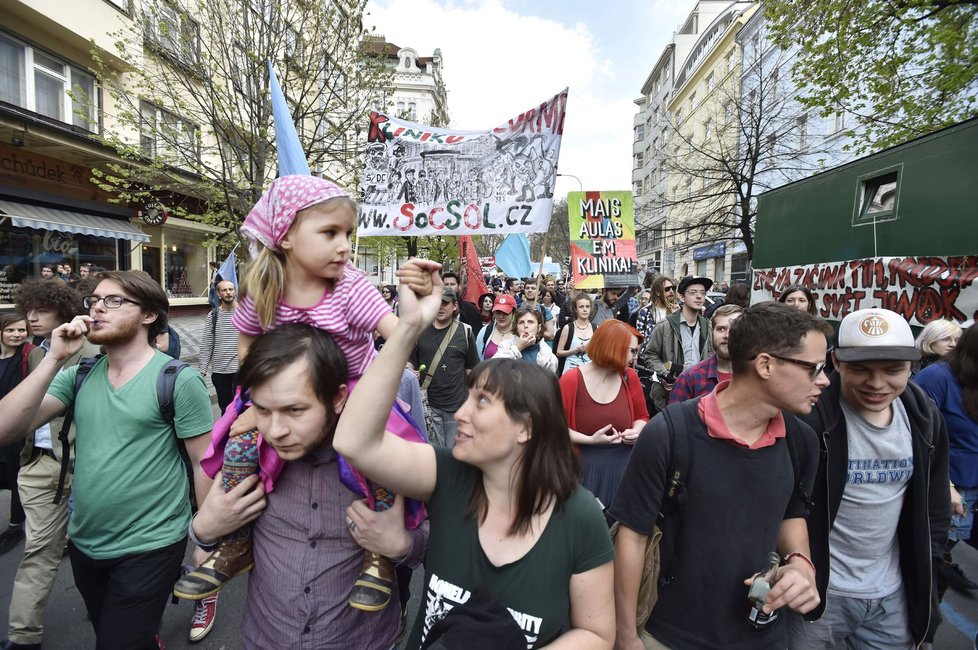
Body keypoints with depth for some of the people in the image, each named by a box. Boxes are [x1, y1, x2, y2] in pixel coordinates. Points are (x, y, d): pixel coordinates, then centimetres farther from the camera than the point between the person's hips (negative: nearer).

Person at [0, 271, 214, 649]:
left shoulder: (178, 379, -15)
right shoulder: (79, 375, 2)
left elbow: (204, 463, -13)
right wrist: (55, 359, -15)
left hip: (149, 548, -6)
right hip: (83, 544, 6)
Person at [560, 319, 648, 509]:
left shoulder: (630, 377, 0)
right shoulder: (571, 380, -13)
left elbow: (642, 416, 15)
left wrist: (637, 431, -7)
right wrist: (590, 440, -19)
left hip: (623, 466, 4)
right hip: (584, 467, -3)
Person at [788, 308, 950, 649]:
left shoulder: (925, 416, -2)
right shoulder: (809, 414, -22)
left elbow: (934, 506, 10)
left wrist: (924, 577, 9)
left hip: (895, 594, 6)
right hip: (819, 589, -5)